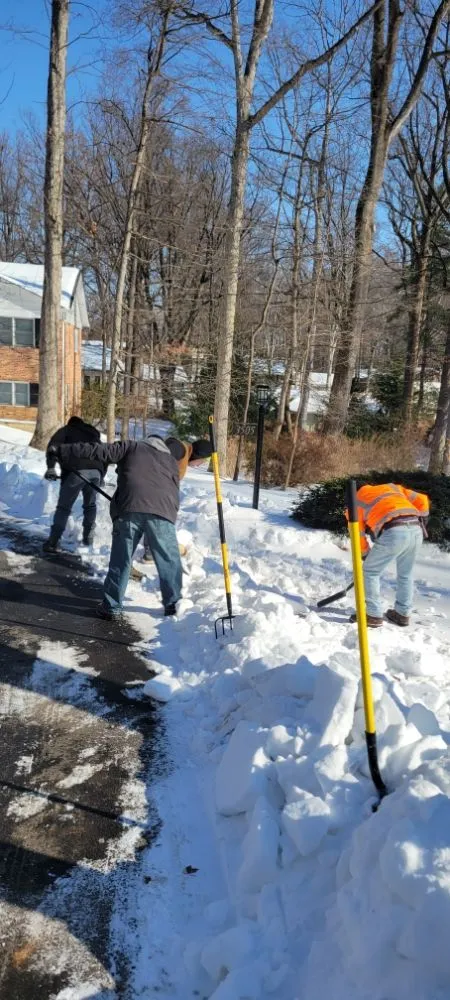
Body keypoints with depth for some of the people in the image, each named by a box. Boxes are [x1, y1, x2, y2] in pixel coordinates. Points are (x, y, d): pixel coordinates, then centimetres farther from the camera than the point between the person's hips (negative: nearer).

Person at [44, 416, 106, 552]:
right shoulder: (93, 433, 33)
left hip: (75, 471, -3)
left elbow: (53, 445, 1)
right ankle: (88, 537, 25)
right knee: (90, 505, 24)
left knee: (64, 507, 5)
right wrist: (101, 477, 37)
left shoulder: (67, 430, 21)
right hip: (95, 471, 3)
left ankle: (53, 542, 2)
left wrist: (51, 467, -10)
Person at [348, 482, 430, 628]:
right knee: (406, 574, 24)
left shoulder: (356, 500, 23)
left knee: (370, 572, 13)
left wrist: (366, 555, 31)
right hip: (416, 530, 5)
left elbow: (358, 534, 20)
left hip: (393, 533, -5)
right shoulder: (393, 487, 34)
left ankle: (374, 615, 15)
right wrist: (420, 521, 33)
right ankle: (402, 614, 33)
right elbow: (422, 500, 25)